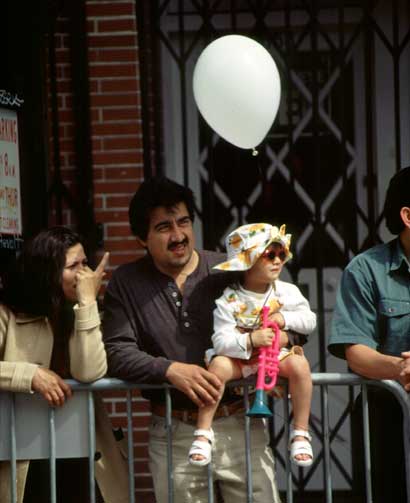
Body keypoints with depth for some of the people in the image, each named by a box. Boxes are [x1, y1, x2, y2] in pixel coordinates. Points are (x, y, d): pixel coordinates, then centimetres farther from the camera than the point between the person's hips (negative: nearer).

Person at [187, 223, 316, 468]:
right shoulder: (229, 300, -13)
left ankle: (301, 433, -18)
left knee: (300, 364, -29)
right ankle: (203, 432, -24)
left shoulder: (287, 292, -1)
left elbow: (310, 320, 3)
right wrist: (250, 340, -37)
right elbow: (221, 342, -20)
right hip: (239, 357, -2)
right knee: (218, 365, -34)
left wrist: (285, 319, -15)